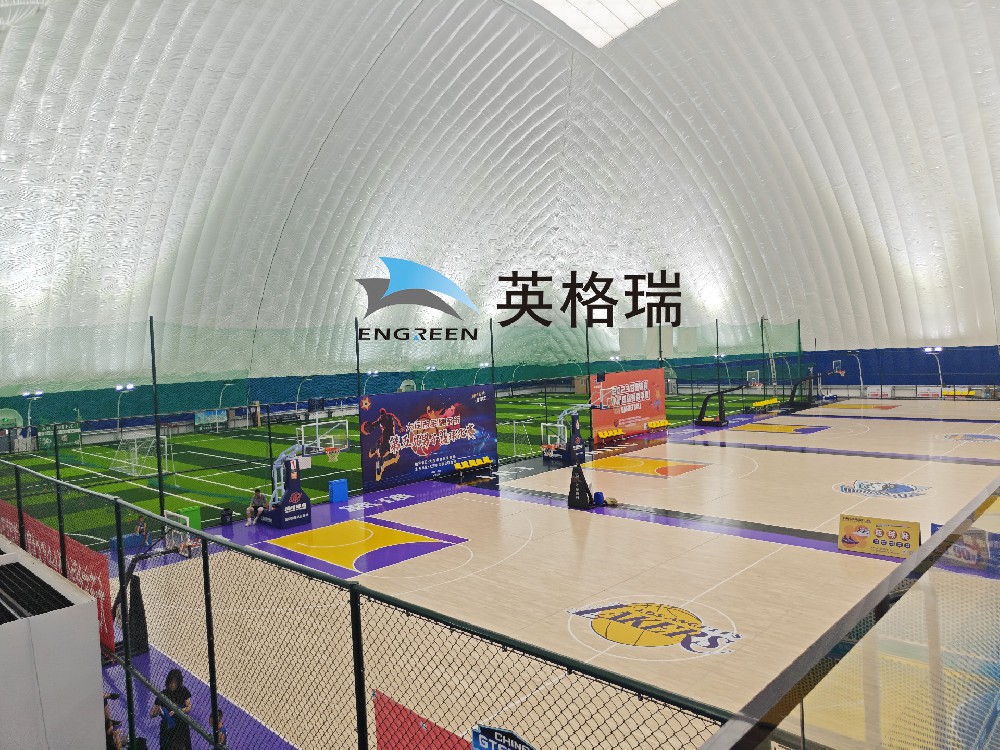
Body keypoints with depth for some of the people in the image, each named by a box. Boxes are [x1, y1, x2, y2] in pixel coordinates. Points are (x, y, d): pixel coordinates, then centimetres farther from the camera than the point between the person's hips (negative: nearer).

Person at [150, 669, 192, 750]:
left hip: (182, 727, 1)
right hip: (167, 729, -1)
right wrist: (158, 710, -28)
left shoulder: (183, 692, -5)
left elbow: (189, 707, -5)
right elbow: (151, 715, -7)